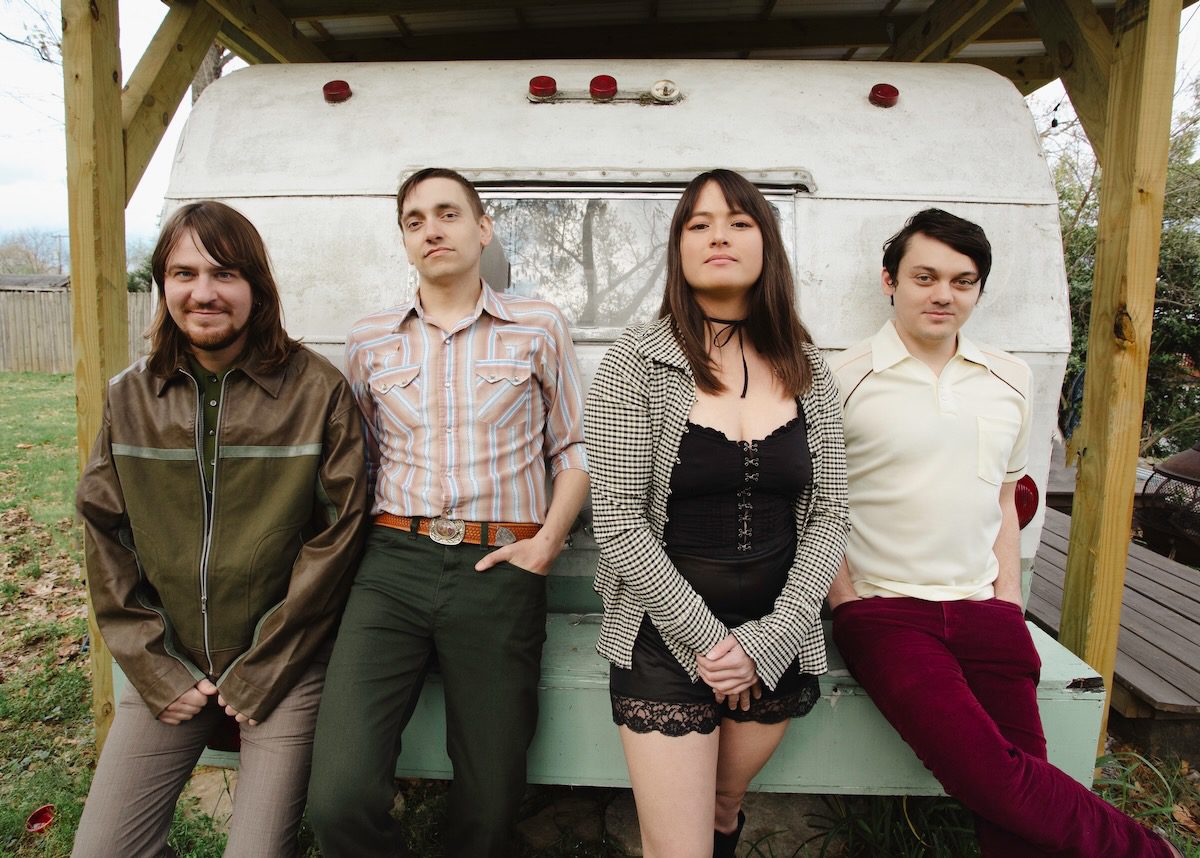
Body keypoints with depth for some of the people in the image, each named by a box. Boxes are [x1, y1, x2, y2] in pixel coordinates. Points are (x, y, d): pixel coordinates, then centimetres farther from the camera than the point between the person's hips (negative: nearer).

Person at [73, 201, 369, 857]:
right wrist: (155, 670, -2)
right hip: (169, 669, 4)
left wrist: (259, 671, -9)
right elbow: (105, 537, 5)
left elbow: (338, 532, -10)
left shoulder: (318, 390, -10)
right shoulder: (130, 397, 2)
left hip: (282, 668, -3)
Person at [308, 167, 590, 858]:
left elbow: (573, 447, 8)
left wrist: (547, 540, -5)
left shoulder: (540, 327, 7)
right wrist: (368, 534, 5)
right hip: (394, 566, 2)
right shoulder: (370, 341, 14)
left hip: (499, 569, -1)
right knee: (340, 800, -10)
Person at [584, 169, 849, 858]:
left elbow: (828, 516, 0)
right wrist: (707, 638, -13)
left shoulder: (807, 368, 2)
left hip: (779, 639, 3)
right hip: (666, 634, -3)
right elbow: (618, 521, -12)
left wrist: (768, 641, -9)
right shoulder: (637, 363, -9)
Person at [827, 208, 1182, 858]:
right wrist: (849, 605, -9)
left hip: (984, 610, 5)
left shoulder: (1009, 382, 12)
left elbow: (1003, 500, 19)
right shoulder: (843, 381, -4)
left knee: (1019, 792, -4)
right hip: (883, 610, -4)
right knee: (991, 777, -20)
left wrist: (1008, 604, 9)